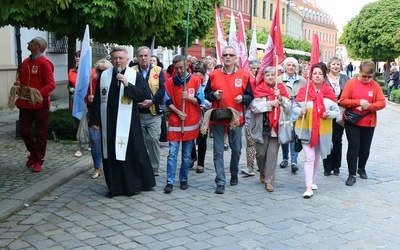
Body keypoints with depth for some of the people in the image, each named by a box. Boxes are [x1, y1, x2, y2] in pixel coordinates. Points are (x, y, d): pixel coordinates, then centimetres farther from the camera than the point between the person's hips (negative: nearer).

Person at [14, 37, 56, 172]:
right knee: (23, 131, 8)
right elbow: (21, 76, 24)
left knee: (40, 134, 5)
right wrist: (18, 82, 1)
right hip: (25, 103, 7)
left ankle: (38, 160, 17)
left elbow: (51, 84, -19)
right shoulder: (25, 62, 10)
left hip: (40, 104, -7)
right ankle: (34, 153, 31)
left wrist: (38, 93, -33)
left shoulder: (44, 63, -13)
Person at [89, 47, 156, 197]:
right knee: (111, 155, 6)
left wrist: (127, 84, -20)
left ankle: (133, 185, 17)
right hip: (108, 122, 3)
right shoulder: (104, 76, 8)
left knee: (130, 154, 1)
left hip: (128, 122, -3)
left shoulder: (136, 76, 0)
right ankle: (114, 187, 17)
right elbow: (97, 100, 9)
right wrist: (94, 120, 7)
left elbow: (142, 96, -10)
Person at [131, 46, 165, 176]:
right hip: (137, 112, 1)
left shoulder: (158, 71, 5)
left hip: (154, 112, -1)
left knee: (153, 139, -3)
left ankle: (155, 168, 10)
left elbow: (162, 88, -3)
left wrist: (151, 101, -14)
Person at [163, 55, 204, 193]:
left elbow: (200, 101, 0)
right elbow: (168, 102, 3)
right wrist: (177, 112, -13)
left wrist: (188, 97, -17)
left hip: (191, 123, 0)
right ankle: (170, 182, -2)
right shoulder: (170, 82, 3)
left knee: (187, 155, 8)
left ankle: (184, 180, 20)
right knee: (172, 153, -5)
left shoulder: (196, 80, 1)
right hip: (174, 123, 0)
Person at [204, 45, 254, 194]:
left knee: (236, 149, 12)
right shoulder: (214, 75, 4)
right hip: (218, 118, 0)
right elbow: (206, 94, 10)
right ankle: (220, 182, 2)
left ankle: (234, 175, 35)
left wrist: (242, 98, -15)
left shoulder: (244, 75, 3)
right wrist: (214, 95, -11)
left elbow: (250, 96, 6)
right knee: (218, 151, -2)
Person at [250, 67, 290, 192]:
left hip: (276, 126, 1)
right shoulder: (259, 89, 4)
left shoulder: (281, 88, 10)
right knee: (261, 152, 4)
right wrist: (270, 103, -15)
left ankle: (269, 180, 3)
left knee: (273, 152, -4)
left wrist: (280, 98, -11)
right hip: (262, 126, -1)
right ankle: (263, 172, 33)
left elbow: (288, 106, 4)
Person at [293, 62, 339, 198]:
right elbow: (295, 106, -2)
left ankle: (312, 180, 36)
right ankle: (309, 187, -7)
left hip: (323, 130, 3)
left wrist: (330, 114, -21)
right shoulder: (304, 90, -7)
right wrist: (300, 111, -22)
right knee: (310, 157, -8)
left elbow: (336, 111, 0)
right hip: (306, 128, -3)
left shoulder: (329, 92, -3)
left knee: (317, 156, 18)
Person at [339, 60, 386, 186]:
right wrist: (358, 102, -22)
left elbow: (382, 103, -2)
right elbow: (343, 101, -10)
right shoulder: (351, 83, -4)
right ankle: (352, 174, 1)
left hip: (369, 123, 3)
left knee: (365, 147, 12)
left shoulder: (375, 85, 2)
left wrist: (369, 106, -19)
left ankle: (361, 168, 35)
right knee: (353, 146, -5)